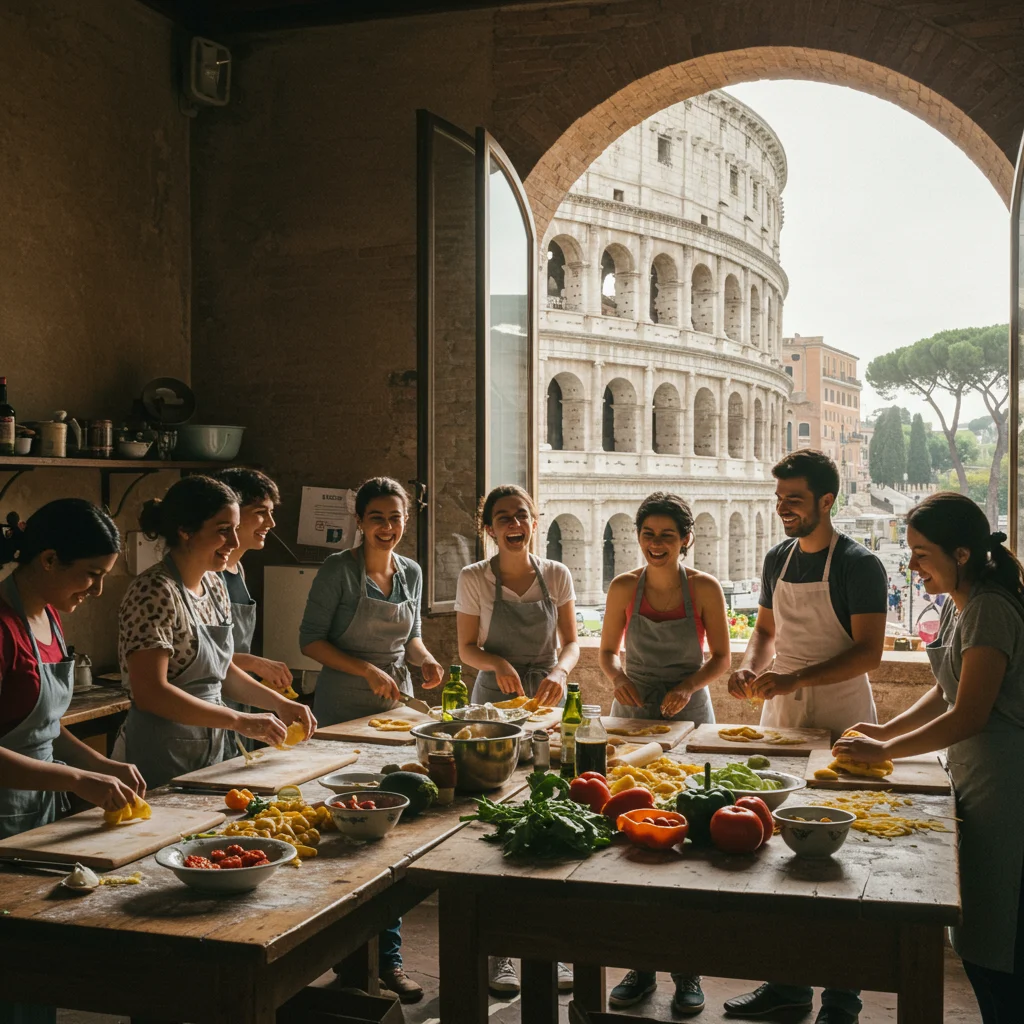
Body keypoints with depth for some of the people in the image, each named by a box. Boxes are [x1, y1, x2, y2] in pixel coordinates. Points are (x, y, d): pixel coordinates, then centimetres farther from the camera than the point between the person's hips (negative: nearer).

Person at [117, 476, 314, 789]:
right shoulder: (155, 591, -18)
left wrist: (279, 703, 5)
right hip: (161, 762, -8)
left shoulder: (213, 585, 8)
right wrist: (240, 721, -23)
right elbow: (150, 693, -24)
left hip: (211, 752, 8)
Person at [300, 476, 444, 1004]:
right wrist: (368, 670, -18)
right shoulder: (339, 570, -9)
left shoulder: (411, 573, 8)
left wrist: (426, 660, -1)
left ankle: (387, 956, 16)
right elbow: (311, 640, -10)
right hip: (342, 714, -5)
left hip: (396, 708, 5)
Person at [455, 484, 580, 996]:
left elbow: (570, 642, 2)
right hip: (493, 703, -1)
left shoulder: (557, 576, 0)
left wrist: (559, 672, -18)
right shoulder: (473, 579, -4)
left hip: (545, 703, 1)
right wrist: (497, 663, -19)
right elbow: (467, 648, 1)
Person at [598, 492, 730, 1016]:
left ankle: (686, 969, 15)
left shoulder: (705, 589, -6)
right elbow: (607, 650, 9)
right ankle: (641, 963, 19)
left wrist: (688, 687, -17)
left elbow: (721, 658, 1)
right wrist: (617, 677, -12)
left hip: (688, 721, -2)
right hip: (631, 719, 2)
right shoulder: (624, 588, -2)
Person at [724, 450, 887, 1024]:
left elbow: (869, 653, -15)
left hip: (840, 724, -6)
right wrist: (751, 667, 0)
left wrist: (797, 679, -25)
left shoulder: (860, 566, -10)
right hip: (780, 718, 6)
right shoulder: (778, 559, 10)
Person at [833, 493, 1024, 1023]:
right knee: (974, 937, 16)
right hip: (973, 780, 10)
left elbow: (969, 716, -22)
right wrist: (887, 729, 10)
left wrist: (886, 751, -14)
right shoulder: (958, 603, 12)